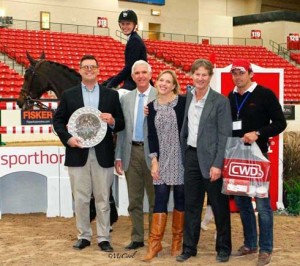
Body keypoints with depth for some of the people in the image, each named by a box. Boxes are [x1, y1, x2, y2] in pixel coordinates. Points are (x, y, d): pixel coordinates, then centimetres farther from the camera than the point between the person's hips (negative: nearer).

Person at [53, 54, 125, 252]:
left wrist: (112, 121, -15)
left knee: (103, 199, 5)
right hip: (78, 154, 0)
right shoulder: (69, 95, 7)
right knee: (81, 199, 6)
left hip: (103, 155, 0)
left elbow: (121, 124, 7)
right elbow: (58, 120, 7)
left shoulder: (111, 95, 7)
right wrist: (67, 138, -9)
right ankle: (84, 236, 18)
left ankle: (104, 238, 13)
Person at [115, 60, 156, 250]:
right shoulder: (126, 99, 11)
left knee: (155, 198, 5)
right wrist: (118, 156, 8)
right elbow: (122, 129, 11)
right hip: (131, 152, 4)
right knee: (134, 199, 10)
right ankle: (137, 238, 21)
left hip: (152, 152, -4)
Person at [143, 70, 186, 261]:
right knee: (160, 199, 0)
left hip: (180, 157, -2)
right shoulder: (152, 106, 8)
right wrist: (154, 160, -1)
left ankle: (177, 242, 18)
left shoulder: (182, 102, -4)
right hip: (162, 159, 2)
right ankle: (155, 243, 4)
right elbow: (151, 135, 7)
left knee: (180, 198, 6)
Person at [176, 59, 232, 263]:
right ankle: (189, 247, 21)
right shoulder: (187, 98, 7)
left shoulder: (220, 101, -9)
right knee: (191, 205, 10)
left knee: (219, 206, 6)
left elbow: (225, 136, -11)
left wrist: (217, 164, -16)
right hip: (191, 156, 5)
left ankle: (224, 248, 20)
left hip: (210, 158, -5)